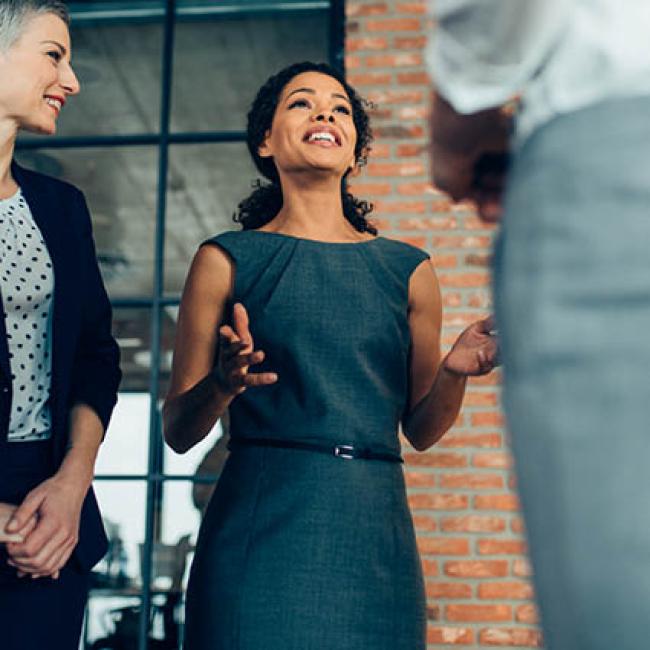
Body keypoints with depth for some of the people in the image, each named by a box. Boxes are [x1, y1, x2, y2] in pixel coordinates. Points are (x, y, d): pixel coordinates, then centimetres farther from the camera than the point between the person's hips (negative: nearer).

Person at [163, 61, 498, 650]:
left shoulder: (408, 270, 11)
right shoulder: (227, 260, 4)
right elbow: (179, 432, 4)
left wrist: (455, 373, -4)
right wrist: (224, 384, -16)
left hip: (375, 536, 3)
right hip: (260, 528, -2)